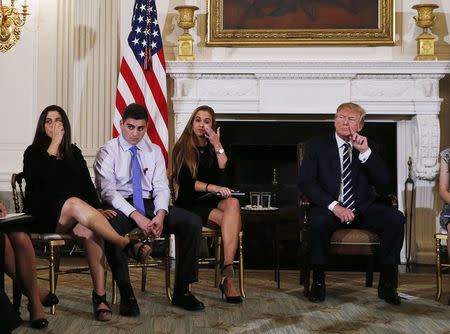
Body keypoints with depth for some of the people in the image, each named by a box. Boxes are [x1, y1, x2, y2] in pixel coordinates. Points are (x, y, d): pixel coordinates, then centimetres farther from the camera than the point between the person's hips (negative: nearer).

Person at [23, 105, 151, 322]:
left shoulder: (74, 152, 20)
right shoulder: (34, 153, 8)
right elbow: (42, 177, -13)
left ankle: (100, 296, -41)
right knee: (74, 203, -36)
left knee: (90, 231, -33)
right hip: (44, 217, -3)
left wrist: (95, 209, -4)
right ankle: (127, 245, -41)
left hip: (73, 218, 3)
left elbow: (87, 184, 14)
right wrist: (54, 144, -8)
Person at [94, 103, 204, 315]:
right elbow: (107, 190, -10)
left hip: (149, 203, 4)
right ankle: (126, 295, -30)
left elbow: (162, 187, 7)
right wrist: (136, 217, -23)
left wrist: (160, 215, -15)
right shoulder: (108, 152, 2)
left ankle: (182, 291, -15)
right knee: (110, 226, -40)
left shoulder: (154, 151, 15)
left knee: (192, 222, -19)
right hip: (120, 206, -4)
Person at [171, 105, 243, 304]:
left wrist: (218, 146, -4)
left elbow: (225, 180, -1)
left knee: (233, 203, -33)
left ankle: (227, 275, -41)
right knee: (233, 221, -30)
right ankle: (227, 276, -33)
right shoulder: (182, 149, 6)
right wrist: (211, 187, -21)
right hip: (191, 204, -3)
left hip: (214, 203, 3)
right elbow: (186, 183, -7)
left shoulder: (214, 149, 17)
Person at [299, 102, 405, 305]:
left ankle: (387, 283, -16)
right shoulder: (316, 146, 7)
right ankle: (318, 281, -20)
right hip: (329, 208, -2)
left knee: (395, 218, -24)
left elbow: (383, 181, 1)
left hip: (363, 210, 3)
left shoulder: (368, 147, 13)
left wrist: (365, 151, -13)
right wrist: (333, 205, -19)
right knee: (318, 220, -37)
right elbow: (306, 182, -5)